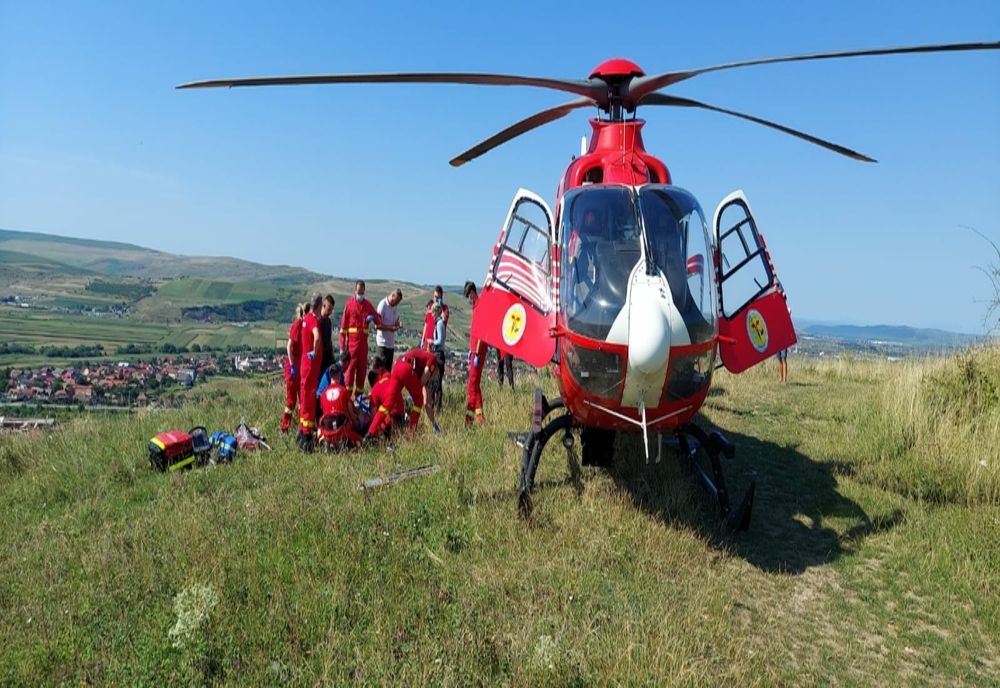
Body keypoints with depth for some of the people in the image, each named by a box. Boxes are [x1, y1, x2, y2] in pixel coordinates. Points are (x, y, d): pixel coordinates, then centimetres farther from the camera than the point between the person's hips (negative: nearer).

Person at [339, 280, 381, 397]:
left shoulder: (368, 304, 10)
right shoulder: (349, 304, -1)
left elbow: (378, 321, 12)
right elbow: (343, 325, -2)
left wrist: (373, 318, -12)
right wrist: (342, 345, -5)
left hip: (364, 341, 4)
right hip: (352, 340, -4)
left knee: (362, 367, 7)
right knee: (350, 367, -7)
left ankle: (359, 394, 17)